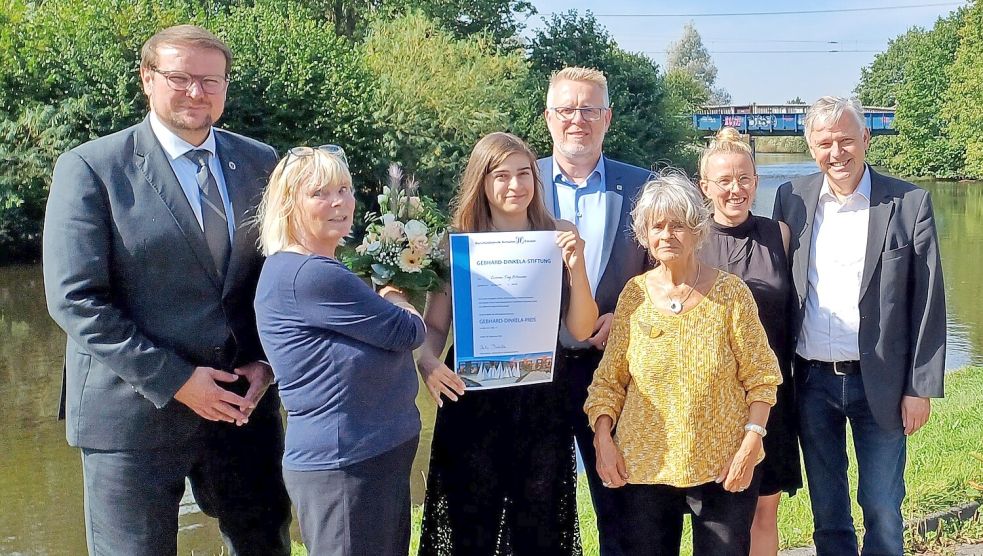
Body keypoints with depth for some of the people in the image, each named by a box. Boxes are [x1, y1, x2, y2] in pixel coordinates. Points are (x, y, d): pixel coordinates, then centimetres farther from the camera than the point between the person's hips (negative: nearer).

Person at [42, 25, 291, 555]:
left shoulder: (260, 163, 7)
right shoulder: (90, 168, -7)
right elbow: (74, 299, -13)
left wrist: (266, 363, -3)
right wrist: (174, 381, -16)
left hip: (243, 402, 4)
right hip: (134, 412, -4)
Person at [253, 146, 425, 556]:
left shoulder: (325, 271, 14)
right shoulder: (307, 275, -18)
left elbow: (379, 334, 16)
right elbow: (407, 332, -15)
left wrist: (387, 304, -2)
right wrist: (395, 301, 6)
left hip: (379, 453, 10)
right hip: (342, 463, -10)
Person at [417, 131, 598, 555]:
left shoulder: (559, 236, 2)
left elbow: (580, 330, 0)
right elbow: (434, 325, 1)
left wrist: (576, 266, -14)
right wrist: (428, 362, -20)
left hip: (542, 402, 1)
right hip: (473, 401, -1)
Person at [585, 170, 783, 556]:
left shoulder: (730, 292, -5)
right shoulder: (634, 294, 1)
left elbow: (760, 377, -3)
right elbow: (609, 379, 5)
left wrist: (750, 444, -12)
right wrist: (603, 440, -5)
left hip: (723, 468, -2)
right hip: (643, 466, 2)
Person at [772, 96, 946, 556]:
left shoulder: (909, 203, -5)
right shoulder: (791, 198, 2)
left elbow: (929, 303, -4)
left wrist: (921, 387, -6)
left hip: (881, 382, -2)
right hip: (812, 380, 3)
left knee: (883, 513, 6)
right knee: (827, 512, 14)